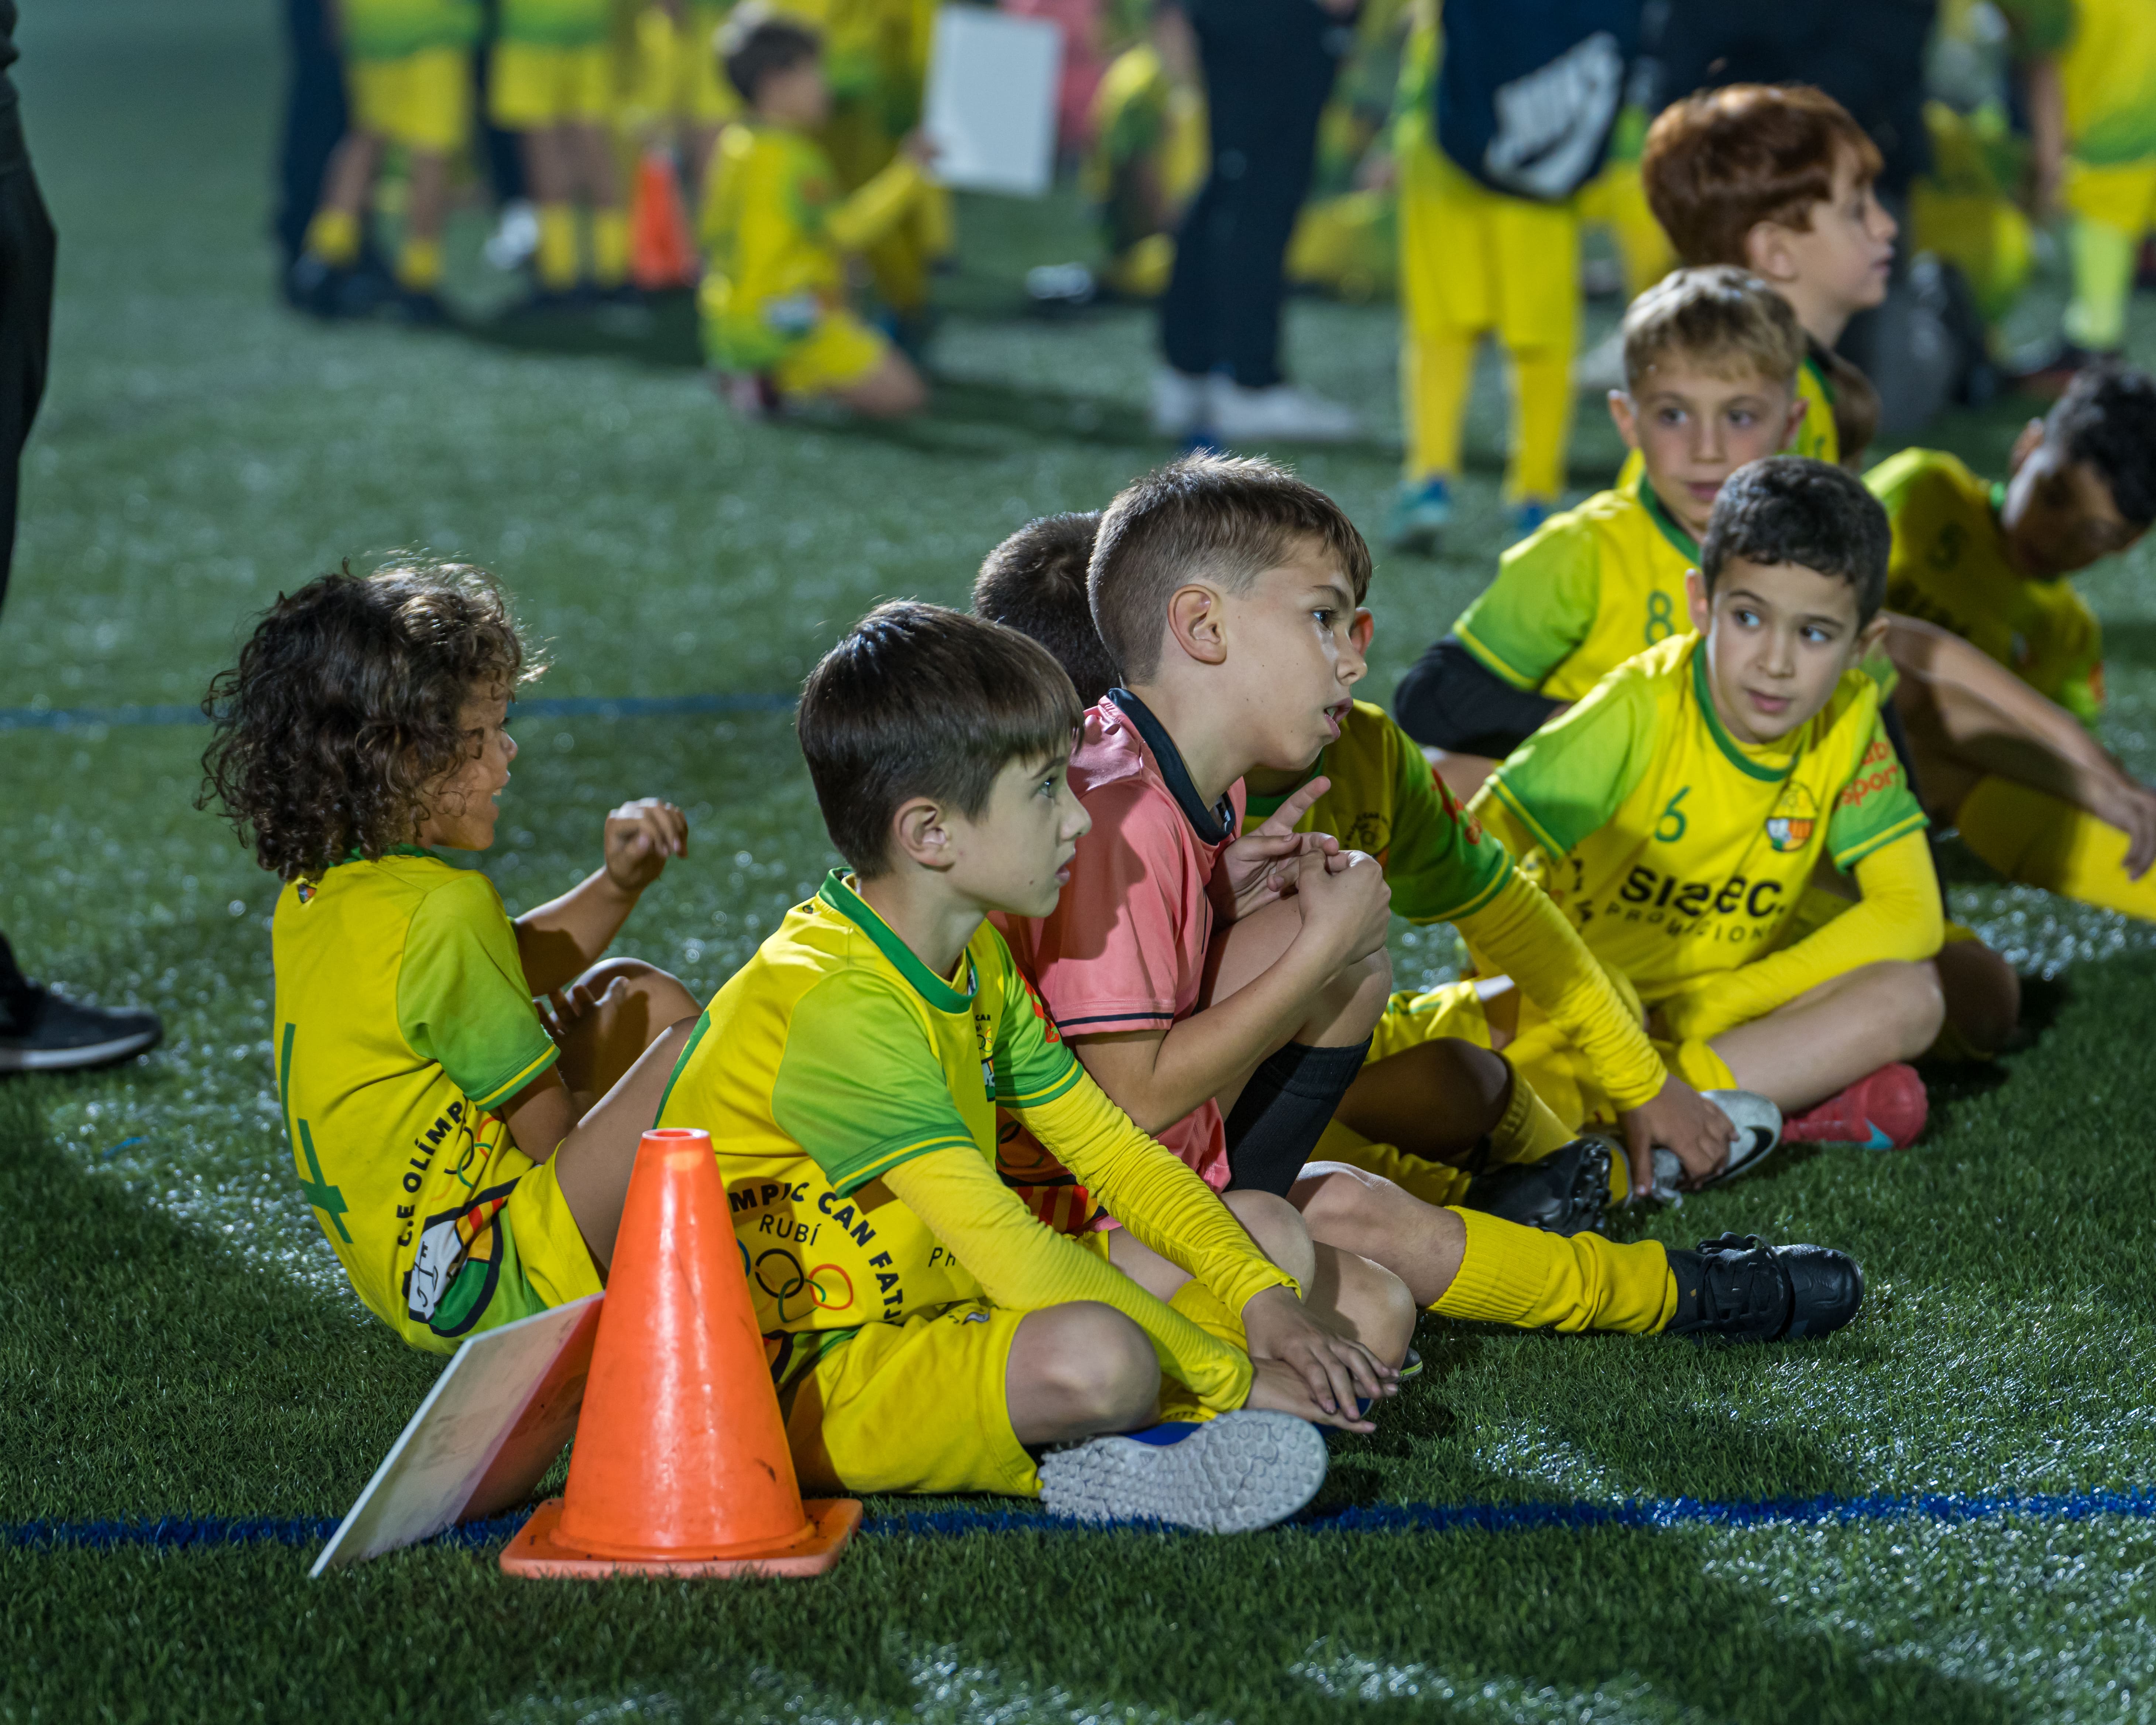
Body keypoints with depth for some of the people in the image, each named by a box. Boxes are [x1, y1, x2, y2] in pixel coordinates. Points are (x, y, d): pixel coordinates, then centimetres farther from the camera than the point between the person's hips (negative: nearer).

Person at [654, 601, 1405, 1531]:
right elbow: (1010, 1253, -29)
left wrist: (1265, 1304, -3)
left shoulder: (977, 958, 7)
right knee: (1092, 1354, -38)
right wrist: (1231, 1374, -24)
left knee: (1262, 1230, 11)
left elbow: (1112, 1150, 12)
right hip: (815, 1383, -10)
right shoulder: (834, 1005, -25)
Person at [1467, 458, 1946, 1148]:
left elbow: (1908, 912, -8)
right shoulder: (1641, 710, -20)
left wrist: (1724, 1002, -16)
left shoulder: (1848, 721, -8)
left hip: (1724, 1009, 4)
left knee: (1910, 1000, -21)